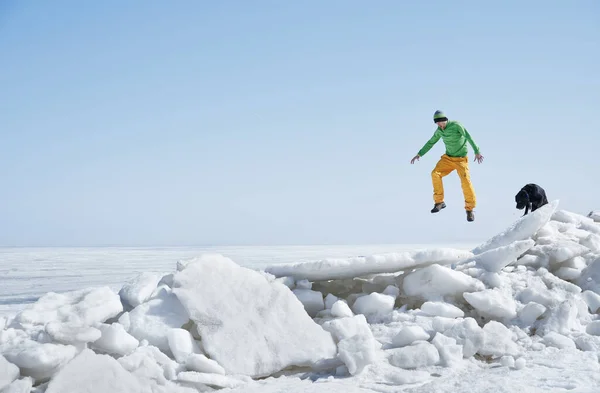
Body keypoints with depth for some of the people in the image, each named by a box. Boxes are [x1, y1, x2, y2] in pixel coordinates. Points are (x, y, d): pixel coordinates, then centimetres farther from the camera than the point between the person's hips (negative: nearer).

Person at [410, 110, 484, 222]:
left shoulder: (456, 125, -18)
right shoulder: (439, 131, 1)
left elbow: (468, 137, -26)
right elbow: (430, 143, 14)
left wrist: (477, 152, -37)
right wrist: (419, 154, 7)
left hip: (461, 159, -5)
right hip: (448, 158, 5)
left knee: (466, 182, -20)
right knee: (435, 174, -17)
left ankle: (470, 209, -3)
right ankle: (439, 202, -4)